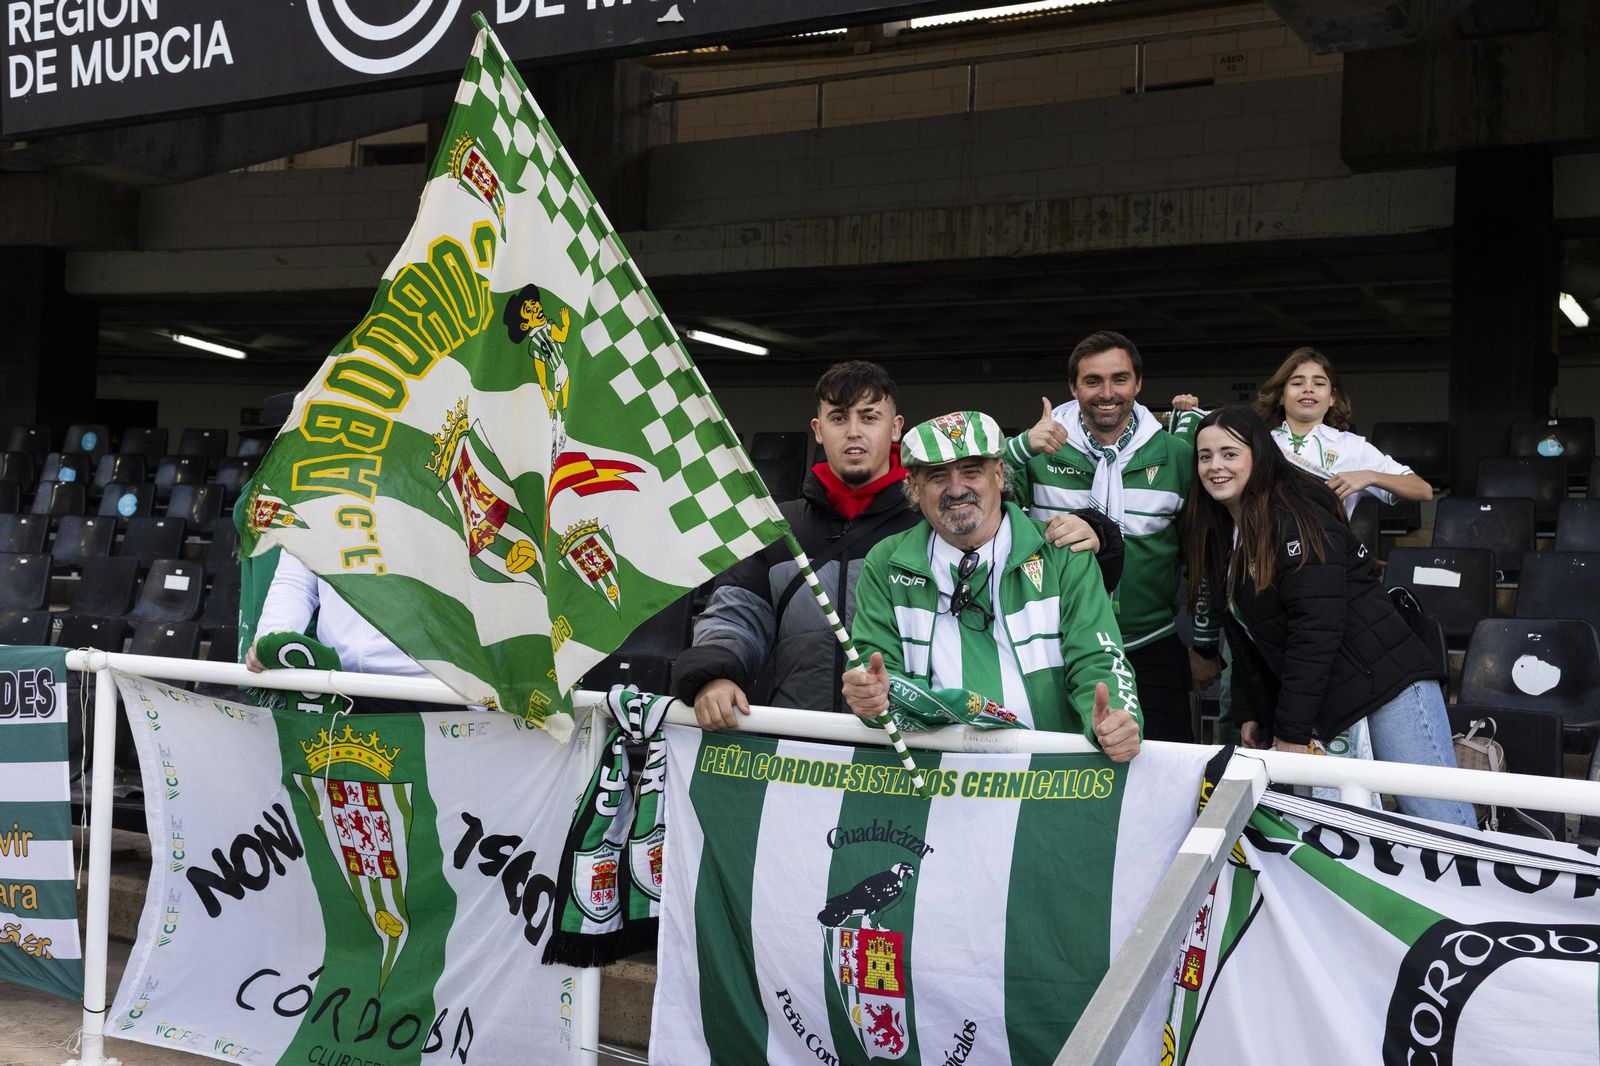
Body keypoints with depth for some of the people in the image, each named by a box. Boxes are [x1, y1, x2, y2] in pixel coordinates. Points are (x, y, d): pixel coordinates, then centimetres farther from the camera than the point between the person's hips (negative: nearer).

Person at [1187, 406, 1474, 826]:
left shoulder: (1296, 520, -13)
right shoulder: (1221, 533, 14)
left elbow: (1316, 627, -19)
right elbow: (1243, 634, 18)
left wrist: (1291, 731, -18)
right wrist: (1249, 714, 11)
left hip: (1384, 679, -8)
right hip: (1319, 701, 9)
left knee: (1440, 819, -11)